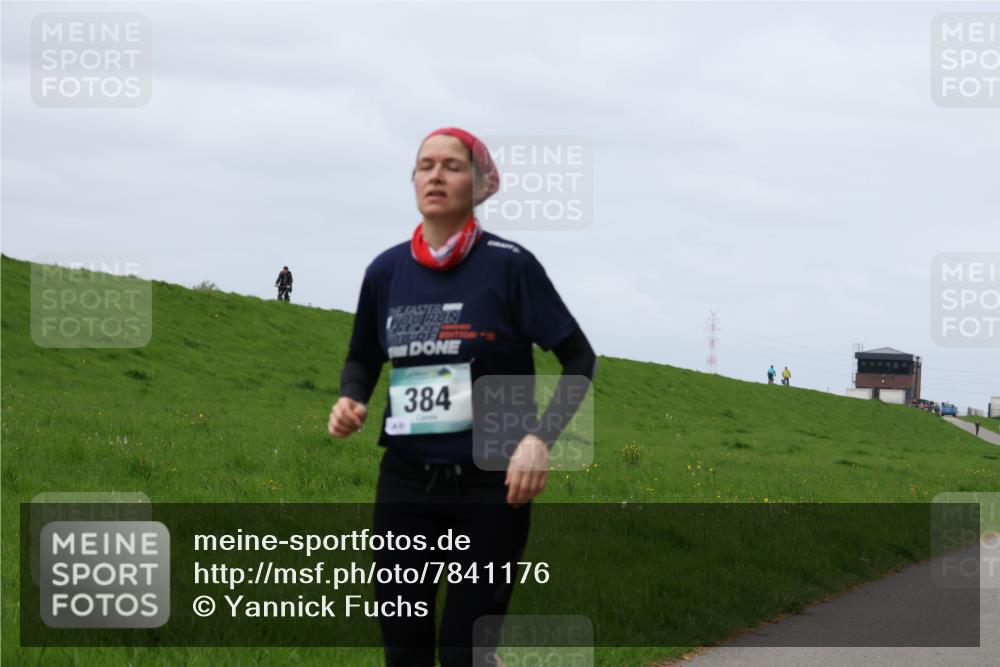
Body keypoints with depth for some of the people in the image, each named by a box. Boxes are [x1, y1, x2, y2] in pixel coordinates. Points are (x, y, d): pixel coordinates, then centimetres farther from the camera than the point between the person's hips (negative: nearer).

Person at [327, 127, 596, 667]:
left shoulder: (509, 265, -9)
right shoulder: (386, 271, 3)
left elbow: (578, 358, -5)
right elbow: (362, 359, 19)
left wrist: (540, 437, -18)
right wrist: (350, 400, -4)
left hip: (490, 483, -4)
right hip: (405, 481, 4)